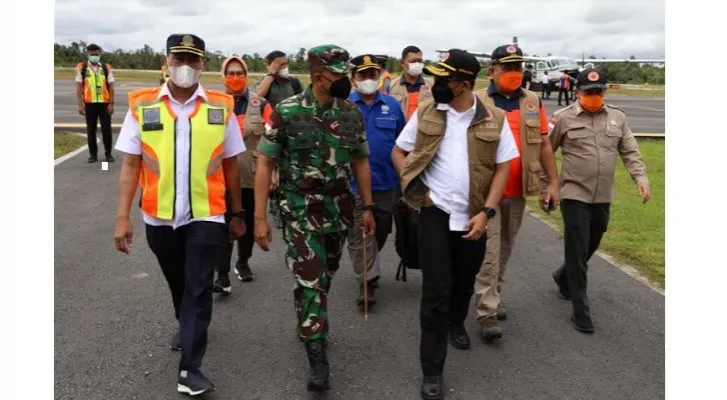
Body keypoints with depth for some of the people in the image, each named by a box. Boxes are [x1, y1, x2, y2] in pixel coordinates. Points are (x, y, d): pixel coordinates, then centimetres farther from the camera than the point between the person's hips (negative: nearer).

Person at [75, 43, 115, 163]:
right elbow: (79, 87, 1)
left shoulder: (106, 68, 4)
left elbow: (111, 86, 5)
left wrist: (111, 103, -2)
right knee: (91, 129, 7)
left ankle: (108, 153, 13)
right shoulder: (81, 68, 2)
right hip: (89, 103, 0)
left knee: (106, 129, 1)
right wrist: (80, 104, -5)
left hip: (104, 103, 0)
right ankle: (93, 154, 16)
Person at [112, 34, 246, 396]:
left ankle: (190, 368, 5)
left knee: (198, 288, -2)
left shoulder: (221, 107, -2)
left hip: (206, 216, -2)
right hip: (159, 216, 2)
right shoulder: (142, 105, -3)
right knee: (177, 283, 21)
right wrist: (122, 217, -7)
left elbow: (230, 166, 4)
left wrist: (237, 213, 8)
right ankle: (187, 326, 49)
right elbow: (131, 165, -2)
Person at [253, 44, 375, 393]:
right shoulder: (286, 112, -12)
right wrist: (260, 217, -13)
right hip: (300, 211, -4)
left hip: (340, 210, 4)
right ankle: (317, 357, 5)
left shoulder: (352, 113, 0)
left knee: (324, 276, 17)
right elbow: (265, 163, -9)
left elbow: (360, 161, 9)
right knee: (310, 281, -6)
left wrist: (368, 207, 8)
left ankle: (311, 326, 42)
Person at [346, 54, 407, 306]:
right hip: (354, 182, -3)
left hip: (386, 181, 3)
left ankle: (367, 268, 40)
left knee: (381, 231, 17)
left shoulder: (392, 105, 4)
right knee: (359, 234, 0)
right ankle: (367, 282, 8)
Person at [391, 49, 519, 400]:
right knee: (436, 290, -4)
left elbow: (502, 168, -2)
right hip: (435, 214, -1)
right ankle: (432, 371, 7)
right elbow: (398, 151, 6)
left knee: (464, 283, 20)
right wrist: (414, 187, -6)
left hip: (473, 217, 2)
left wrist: (486, 212, -11)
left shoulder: (494, 120, -5)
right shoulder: (425, 113, -3)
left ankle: (456, 324, 53)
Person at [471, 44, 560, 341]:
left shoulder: (533, 102, 7)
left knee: (505, 249, 15)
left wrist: (553, 183, 5)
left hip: (518, 191, 4)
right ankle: (487, 313, -1)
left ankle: (492, 299, 32)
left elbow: (543, 144, 10)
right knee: (488, 252, -5)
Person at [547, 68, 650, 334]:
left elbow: (630, 151, 7)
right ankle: (581, 311, 3)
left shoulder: (617, 117, 6)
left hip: (603, 198, 5)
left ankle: (563, 277, 46)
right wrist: (544, 186, 0)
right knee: (577, 252, -4)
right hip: (574, 196, -5)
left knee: (590, 248, 19)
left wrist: (640, 177, -8)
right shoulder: (563, 118, -6)